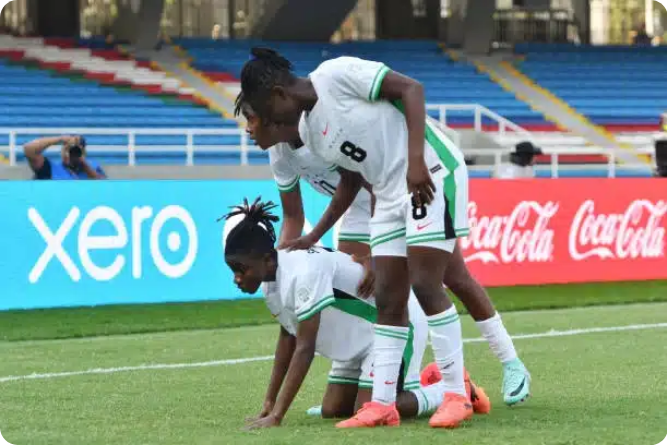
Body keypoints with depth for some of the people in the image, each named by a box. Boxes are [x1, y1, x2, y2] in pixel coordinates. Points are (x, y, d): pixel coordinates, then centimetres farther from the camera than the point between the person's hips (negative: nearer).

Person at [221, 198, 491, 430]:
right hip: (359, 336, 10)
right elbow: (288, 336, 7)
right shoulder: (271, 278, -5)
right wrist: (269, 402, 4)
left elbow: (304, 348, -33)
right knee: (332, 410, 8)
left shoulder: (303, 273, -34)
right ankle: (426, 381, 23)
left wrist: (277, 416, -35)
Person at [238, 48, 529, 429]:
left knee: (425, 285, -12)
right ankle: (383, 405, 7)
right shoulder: (309, 132, 12)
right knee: (388, 300, 4)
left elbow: (411, 89, -17)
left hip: (432, 174, -9)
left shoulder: (336, 74, -13)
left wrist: (415, 159, -25)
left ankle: (457, 395, -5)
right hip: (390, 194, 9)